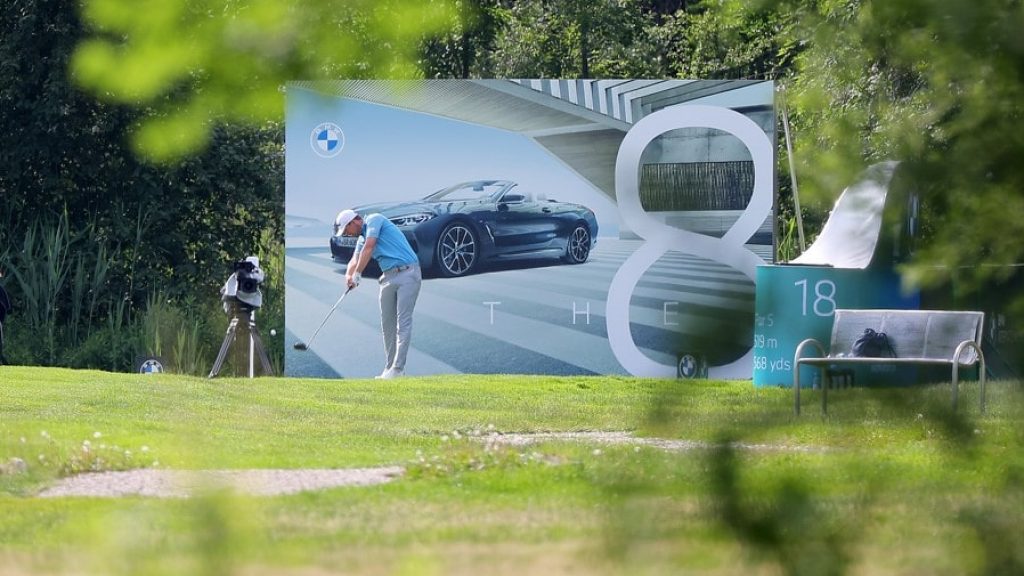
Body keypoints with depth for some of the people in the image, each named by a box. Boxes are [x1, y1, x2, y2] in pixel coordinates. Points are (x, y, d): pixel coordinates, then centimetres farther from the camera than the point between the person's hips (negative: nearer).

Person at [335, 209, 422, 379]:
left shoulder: (374, 220, -5)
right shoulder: (362, 239, 20)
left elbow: (368, 249, -15)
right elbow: (355, 260, 8)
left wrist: (357, 274, -15)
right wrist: (348, 275, -14)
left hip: (407, 273, -9)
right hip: (389, 277, 9)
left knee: (403, 322, -11)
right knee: (387, 324, 7)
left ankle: (398, 368, -16)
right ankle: (389, 368, 10)